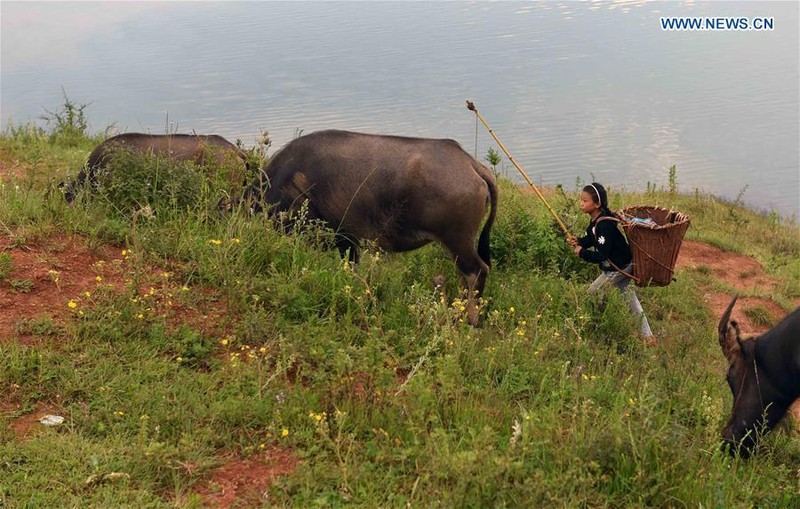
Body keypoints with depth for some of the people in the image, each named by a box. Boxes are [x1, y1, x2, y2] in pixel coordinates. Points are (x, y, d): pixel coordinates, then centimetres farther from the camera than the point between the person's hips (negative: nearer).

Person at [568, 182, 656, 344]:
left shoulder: (604, 225, -32)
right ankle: (647, 335, 23)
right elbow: (591, 239, 14)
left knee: (592, 294, 4)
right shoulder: (597, 219, -2)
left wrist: (581, 252, -20)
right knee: (630, 298, 17)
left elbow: (600, 256, -33)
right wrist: (579, 242, -5)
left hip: (617, 268, -10)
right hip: (624, 264, 10)